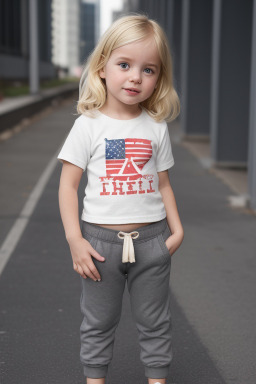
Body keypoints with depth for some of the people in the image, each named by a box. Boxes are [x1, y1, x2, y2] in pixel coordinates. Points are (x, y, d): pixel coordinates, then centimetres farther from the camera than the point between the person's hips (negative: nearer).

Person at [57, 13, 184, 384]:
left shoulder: (156, 127, 2)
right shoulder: (89, 125, -7)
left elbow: (162, 183, 10)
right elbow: (68, 186, -6)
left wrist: (176, 228, -2)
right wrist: (75, 239, -14)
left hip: (152, 238, 2)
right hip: (101, 238, -2)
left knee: (155, 322, 14)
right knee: (98, 323, 12)